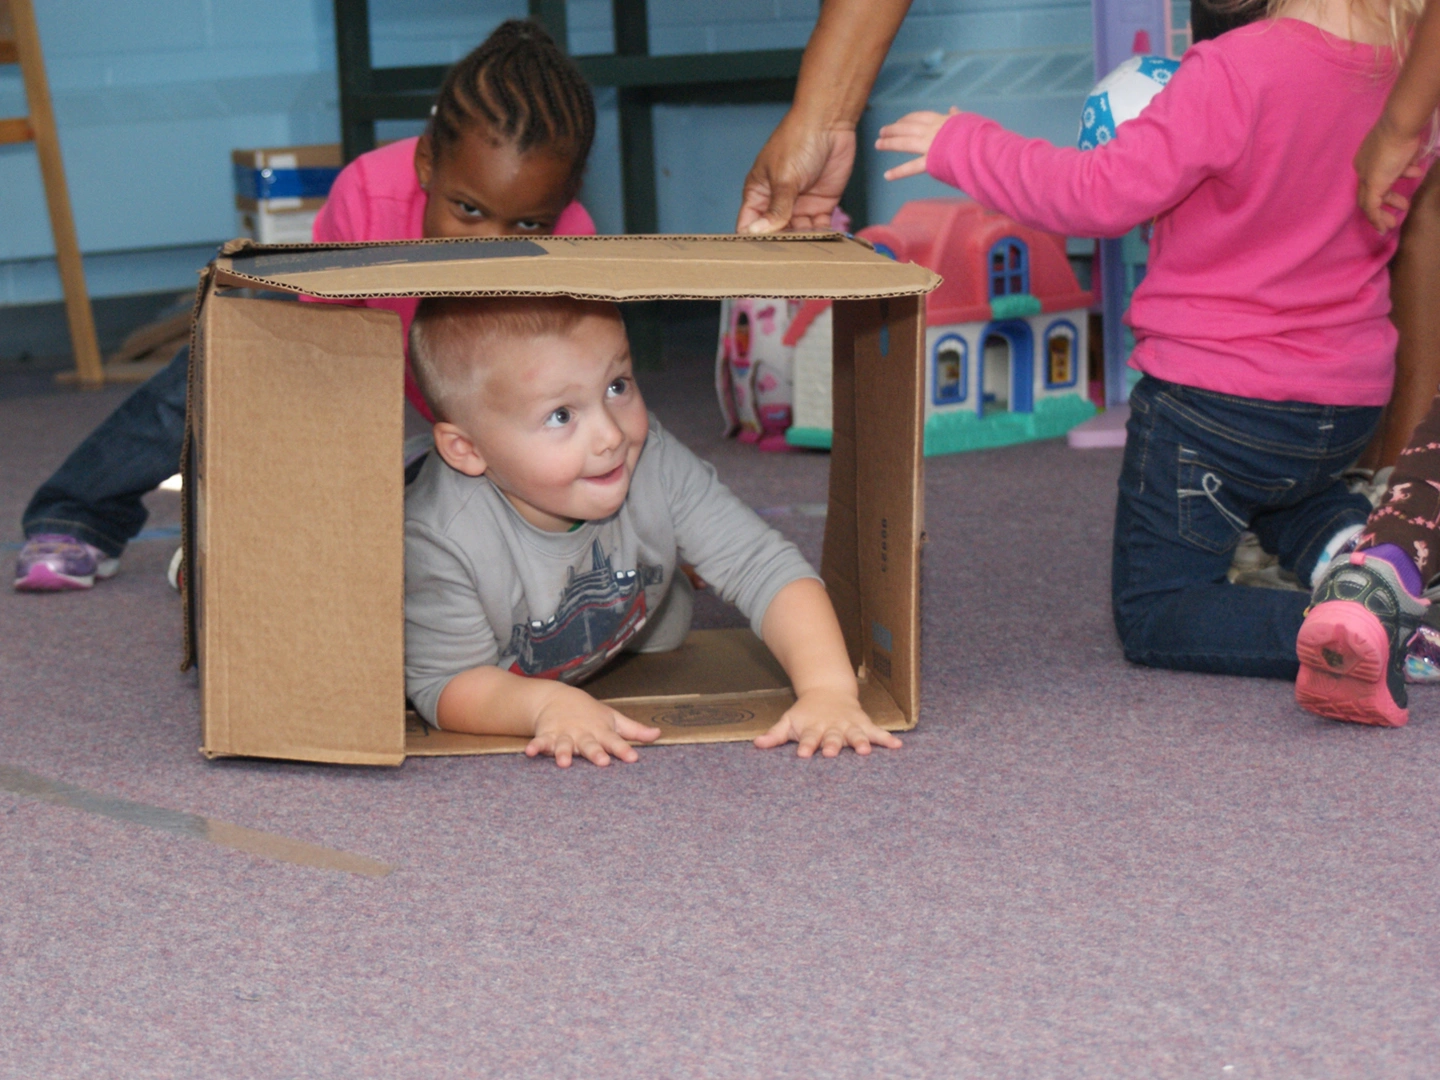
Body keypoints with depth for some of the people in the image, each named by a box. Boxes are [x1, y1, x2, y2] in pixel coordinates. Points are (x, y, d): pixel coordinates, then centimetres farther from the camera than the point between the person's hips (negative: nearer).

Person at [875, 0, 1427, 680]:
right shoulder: (1403, 68, -5)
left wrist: (963, 147, -12)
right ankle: (1348, 540, 5)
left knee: (1151, 617, 9)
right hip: (1351, 407, 7)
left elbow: (1103, 195, -24)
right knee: (1280, 488, 42)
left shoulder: (1237, 70, -26)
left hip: (1219, 399, -7)